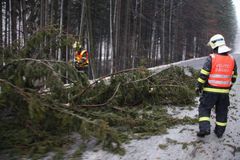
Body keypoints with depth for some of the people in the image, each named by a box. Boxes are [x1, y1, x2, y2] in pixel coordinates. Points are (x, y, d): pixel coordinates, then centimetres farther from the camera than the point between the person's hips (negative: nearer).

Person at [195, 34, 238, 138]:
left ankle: (204, 128, -5)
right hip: (224, 91, 4)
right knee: (222, 111, 15)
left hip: (210, 90, -4)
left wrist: (198, 86, -5)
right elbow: (234, 76, 12)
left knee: (204, 108, 8)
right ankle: (219, 132, 22)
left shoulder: (211, 58, -13)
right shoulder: (232, 59, 3)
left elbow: (203, 74, -14)